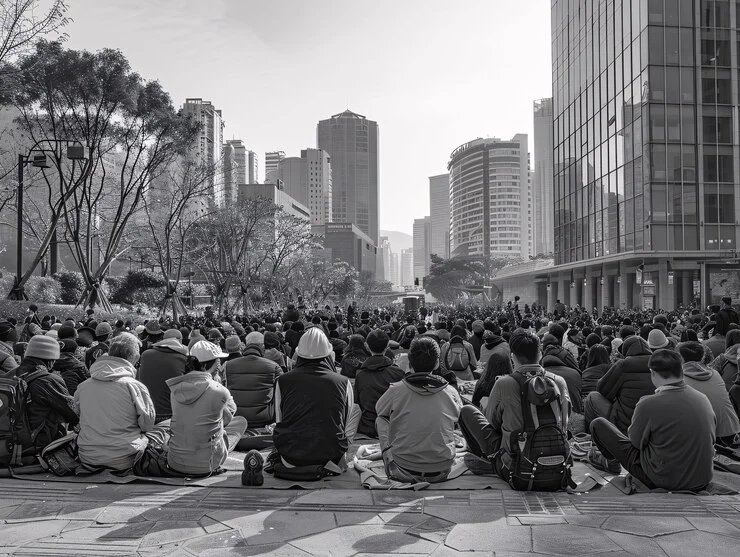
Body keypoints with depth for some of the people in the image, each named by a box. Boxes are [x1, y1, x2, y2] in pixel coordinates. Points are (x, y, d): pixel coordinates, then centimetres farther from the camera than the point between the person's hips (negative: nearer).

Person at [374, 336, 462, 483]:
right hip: (441, 472, 1)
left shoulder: (396, 390, -12)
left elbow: (379, 409, 10)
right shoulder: (451, 392, -8)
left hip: (404, 472, -1)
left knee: (381, 420, 17)